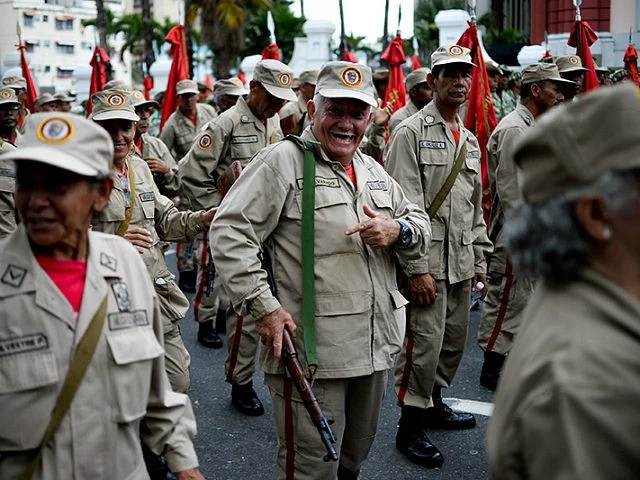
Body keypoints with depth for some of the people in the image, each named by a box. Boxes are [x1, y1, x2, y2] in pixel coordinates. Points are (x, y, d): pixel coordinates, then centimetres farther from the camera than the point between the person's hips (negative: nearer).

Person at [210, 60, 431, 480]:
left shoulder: (374, 171, 15)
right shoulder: (284, 161, -8)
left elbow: (422, 227, 19)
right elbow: (229, 232, -14)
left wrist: (398, 231, -6)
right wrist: (262, 305, -20)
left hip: (376, 348, 7)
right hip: (310, 351, -7)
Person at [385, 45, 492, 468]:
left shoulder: (471, 141, 15)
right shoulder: (412, 132, -8)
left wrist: (480, 261, 17)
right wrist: (417, 268, -18)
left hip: (462, 262, 8)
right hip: (427, 259, -7)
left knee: (455, 340, 16)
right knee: (425, 342, -4)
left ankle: (434, 402, 35)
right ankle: (411, 425, 10)